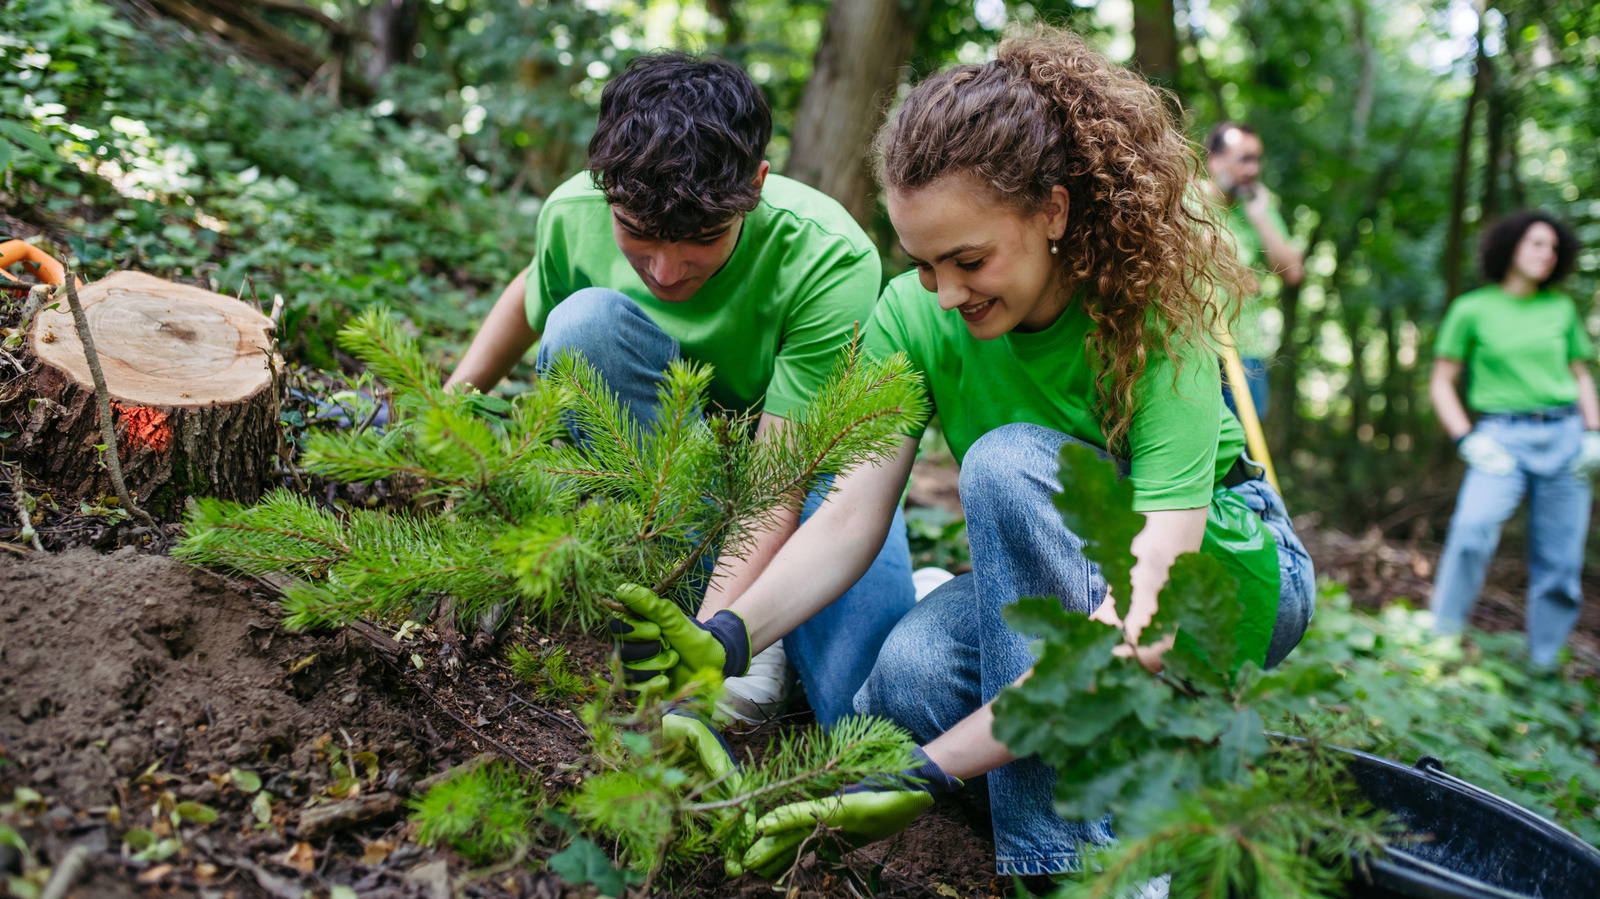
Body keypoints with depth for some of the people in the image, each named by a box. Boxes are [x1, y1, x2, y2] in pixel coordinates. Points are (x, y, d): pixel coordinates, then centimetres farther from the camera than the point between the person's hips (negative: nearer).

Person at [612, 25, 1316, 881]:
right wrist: (729, 637, -39)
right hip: (1048, 581, 4)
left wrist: (932, 774, -45)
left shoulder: (1156, 319, -29)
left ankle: (1058, 858, -29)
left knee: (1010, 461, -34)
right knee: (907, 677, -30)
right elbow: (852, 516, -20)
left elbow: (1145, 619, -38)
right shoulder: (912, 315, -15)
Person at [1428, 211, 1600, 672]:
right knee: (1474, 526, -28)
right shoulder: (1472, 309, 3)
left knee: (1559, 561, 1)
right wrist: (1468, 440, -8)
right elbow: (1441, 383, 4)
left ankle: (1544, 663, 14)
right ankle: (1442, 639, -17)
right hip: (1502, 437, -4)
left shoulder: (1562, 308, 13)